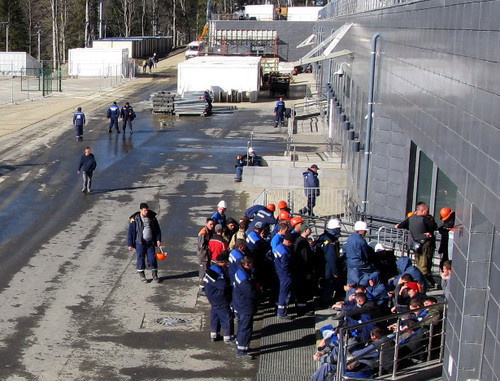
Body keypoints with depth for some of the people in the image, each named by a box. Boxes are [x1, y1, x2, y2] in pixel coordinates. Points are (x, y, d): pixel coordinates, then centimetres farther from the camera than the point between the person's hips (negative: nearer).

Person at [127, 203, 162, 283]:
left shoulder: (152, 217, 3)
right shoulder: (135, 219, -8)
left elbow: (157, 229, 11)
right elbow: (131, 232, -4)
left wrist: (158, 239, 0)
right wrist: (130, 244, -6)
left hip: (150, 242, 3)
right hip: (140, 243, -3)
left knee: (152, 258, 2)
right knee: (141, 258, 3)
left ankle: (154, 275, 15)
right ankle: (142, 275, 16)